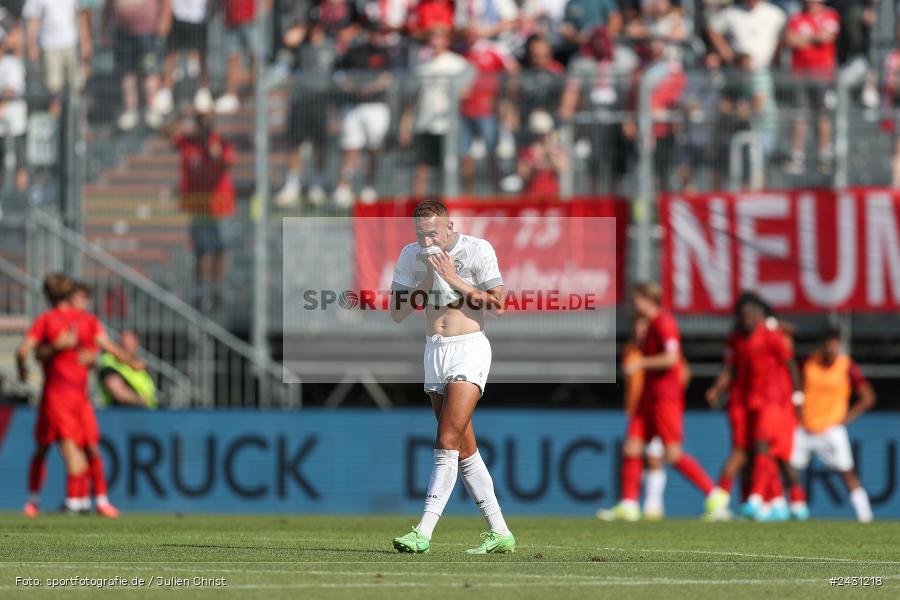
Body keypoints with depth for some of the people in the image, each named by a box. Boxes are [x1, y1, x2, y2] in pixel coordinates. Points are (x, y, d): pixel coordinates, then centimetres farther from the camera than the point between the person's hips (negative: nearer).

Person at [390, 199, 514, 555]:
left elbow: (497, 305, -12)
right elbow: (397, 314, 3)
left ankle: (424, 533, -21)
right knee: (464, 449, 6)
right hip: (435, 351, 6)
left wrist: (454, 279, -17)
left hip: (469, 349, -6)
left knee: (447, 442, -16)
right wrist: (425, 281, -10)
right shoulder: (412, 256, 5)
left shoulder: (477, 251, -8)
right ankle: (499, 533, 12)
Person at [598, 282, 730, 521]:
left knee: (673, 454, -10)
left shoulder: (664, 323, -13)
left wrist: (640, 364, -20)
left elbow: (671, 357, -26)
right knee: (631, 447, 2)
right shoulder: (652, 324, 17)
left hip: (666, 397, -10)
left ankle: (715, 495, -1)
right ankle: (628, 506, 1)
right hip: (650, 396, 10)